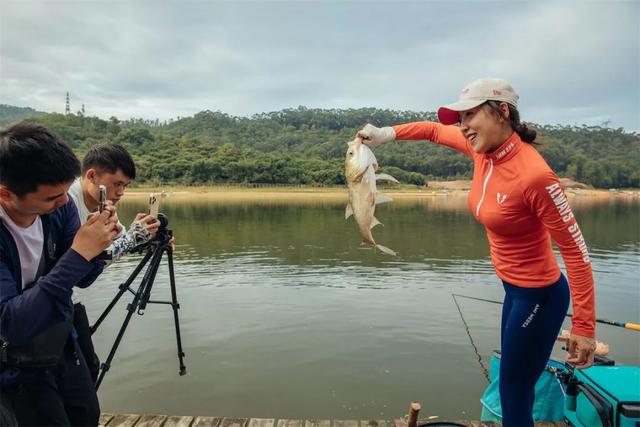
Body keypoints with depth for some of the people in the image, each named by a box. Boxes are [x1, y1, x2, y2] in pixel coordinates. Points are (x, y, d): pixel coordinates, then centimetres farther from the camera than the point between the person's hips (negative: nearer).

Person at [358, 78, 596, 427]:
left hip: (538, 296, -8)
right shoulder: (484, 150, -6)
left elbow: (575, 250, -23)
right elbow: (436, 130, 11)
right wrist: (387, 133, -1)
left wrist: (584, 326, -19)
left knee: (514, 397, 8)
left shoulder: (534, 174, -29)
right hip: (515, 288, 8)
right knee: (515, 384, 25)